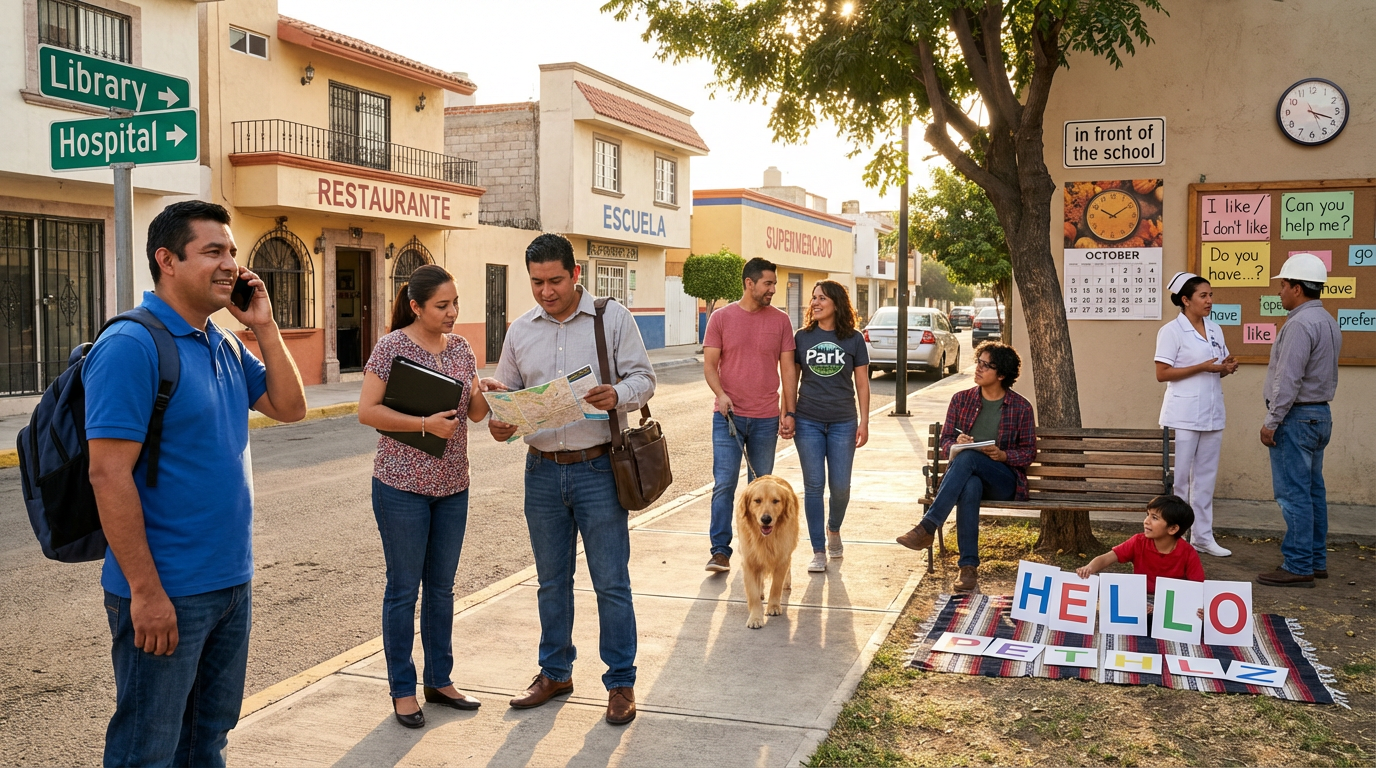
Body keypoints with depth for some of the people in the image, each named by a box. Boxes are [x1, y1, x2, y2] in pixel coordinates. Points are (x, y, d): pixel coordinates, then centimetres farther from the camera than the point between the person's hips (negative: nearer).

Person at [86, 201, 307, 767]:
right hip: (166, 593, -8)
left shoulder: (225, 347, 9)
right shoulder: (131, 346, -16)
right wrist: (145, 591, -21)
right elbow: (109, 475, -20)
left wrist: (264, 327, 1)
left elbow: (290, 407, 12)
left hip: (232, 582, 8)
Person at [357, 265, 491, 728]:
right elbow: (366, 411, -15)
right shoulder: (392, 347, -10)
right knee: (404, 588, 4)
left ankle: (439, 680, 26)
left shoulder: (460, 347, 7)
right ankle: (403, 690, 16)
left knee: (442, 586, 14)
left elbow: (475, 412, 9)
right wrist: (424, 423, -23)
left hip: (452, 485, 6)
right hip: (403, 485, -6)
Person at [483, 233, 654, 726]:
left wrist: (618, 396, -25)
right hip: (542, 472, 4)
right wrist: (499, 422, -9)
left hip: (598, 468, -4)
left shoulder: (613, 318, -2)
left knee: (611, 583, 1)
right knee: (551, 580, 15)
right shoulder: (520, 330, 9)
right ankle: (555, 673, 31)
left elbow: (643, 379, -3)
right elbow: (507, 392, 13)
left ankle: (621, 683, 14)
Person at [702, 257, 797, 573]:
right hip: (728, 416, -2)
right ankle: (720, 551, -4)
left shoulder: (780, 320, 5)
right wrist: (720, 393, -19)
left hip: (766, 419, 2)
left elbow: (787, 369, 7)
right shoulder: (721, 318, 1)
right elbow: (709, 364, -1)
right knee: (724, 484, -8)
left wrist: (789, 413, 2)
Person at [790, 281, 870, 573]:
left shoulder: (854, 339, 2)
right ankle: (818, 551, 9)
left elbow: (862, 384, 4)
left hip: (843, 422, 0)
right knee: (813, 485, 1)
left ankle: (834, 529, 32)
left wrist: (864, 422, -1)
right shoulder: (802, 337, 4)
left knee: (840, 486, 1)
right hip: (808, 422, 1)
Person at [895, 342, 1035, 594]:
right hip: (968, 475, 2)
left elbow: (1028, 452, 5)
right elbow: (945, 442, 10)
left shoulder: (1021, 407, 3)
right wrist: (956, 443, -14)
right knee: (970, 487, -39)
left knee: (967, 457, -36)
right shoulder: (961, 400, 10)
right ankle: (969, 568, -39)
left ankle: (927, 527, -41)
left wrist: (1003, 455, -15)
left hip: (1005, 481, -2)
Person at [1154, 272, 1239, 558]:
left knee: (1206, 477, 11)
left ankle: (1202, 536, 18)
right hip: (1183, 416, -7)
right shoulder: (1171, 331, -8)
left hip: (1212, 414, 7)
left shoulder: (1215, 329, 13)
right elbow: (1162, 373, -13)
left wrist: (1227, 368, -2)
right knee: (1178, 478, -2)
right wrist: (1203, 367, -17)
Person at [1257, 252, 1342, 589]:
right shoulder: (1327, 322, 14)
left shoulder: (1301, 324, -19)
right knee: (1313, 491, 14)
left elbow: (1288, 379, -22)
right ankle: (1316, 561, 21)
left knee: (1293, 493, -7)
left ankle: (1298, 567, -4)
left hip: (1296, 416, -10)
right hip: (1320, 413, 10)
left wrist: (1271, 421, -18)